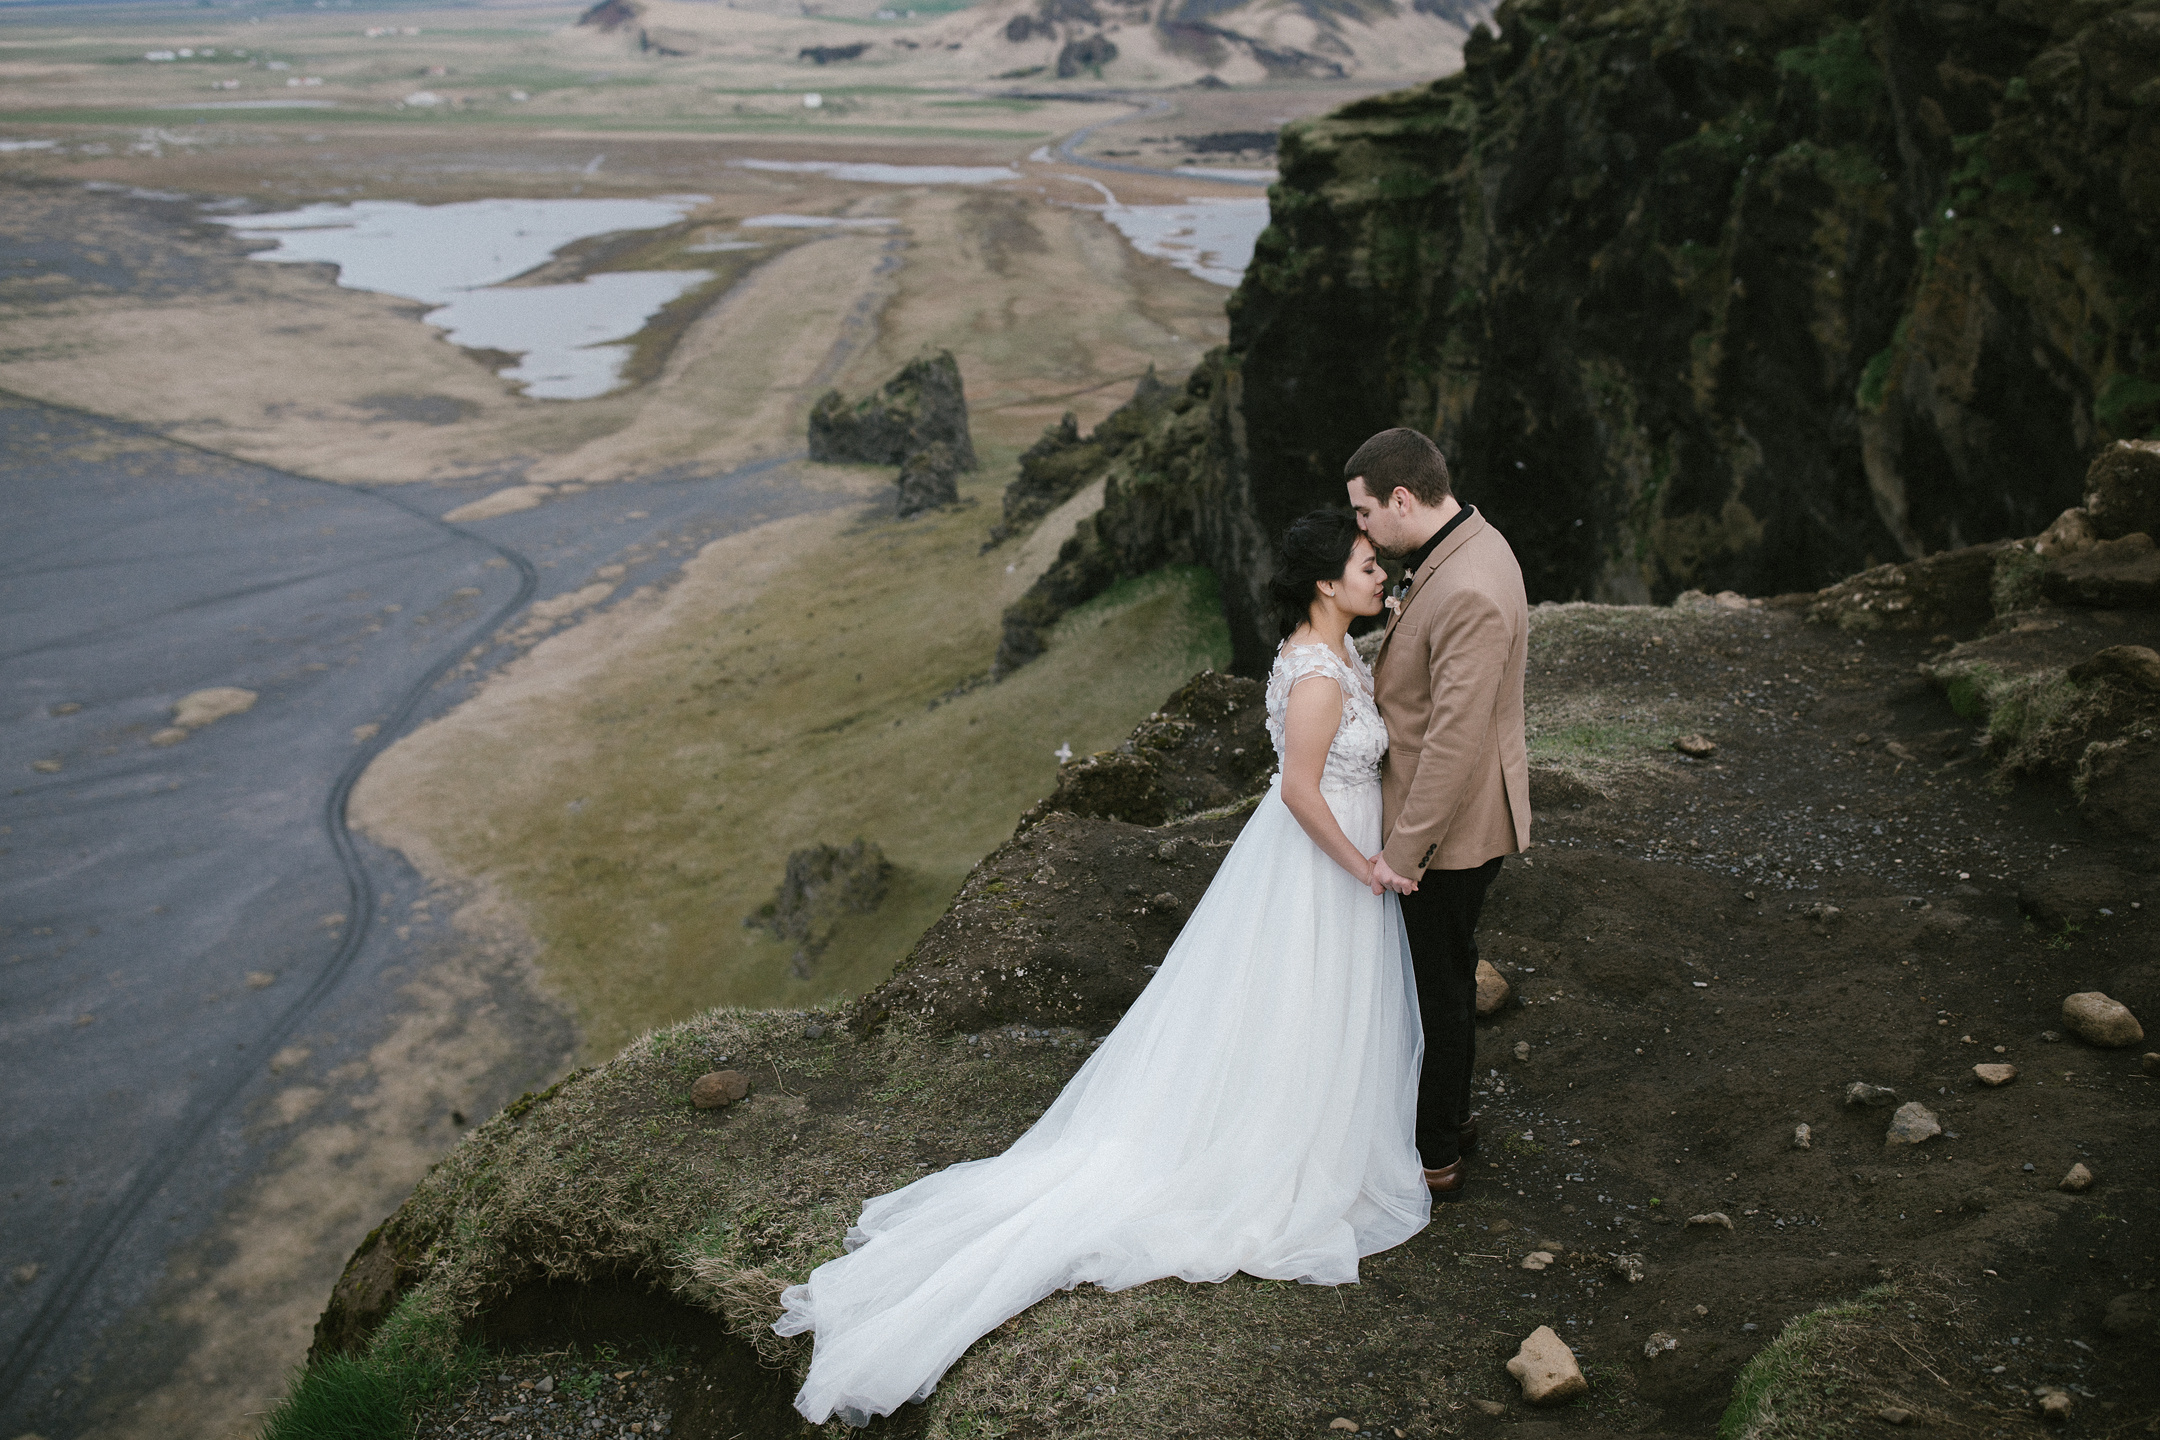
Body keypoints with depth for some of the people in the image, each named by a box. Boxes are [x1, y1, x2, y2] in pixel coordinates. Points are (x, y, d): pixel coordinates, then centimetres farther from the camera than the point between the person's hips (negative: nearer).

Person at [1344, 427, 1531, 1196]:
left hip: (1451, 826, -10)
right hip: (1439, 810, 10)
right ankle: (1448, 1113, 43)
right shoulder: (1459, 547, 3)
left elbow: (1454, 738, -29)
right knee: (1446, 975, 24)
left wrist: (1403, 851, -23)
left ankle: (1434, 1154, 26)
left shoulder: (1470, 594, -30)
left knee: (1440, 985, 7)